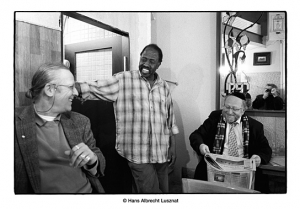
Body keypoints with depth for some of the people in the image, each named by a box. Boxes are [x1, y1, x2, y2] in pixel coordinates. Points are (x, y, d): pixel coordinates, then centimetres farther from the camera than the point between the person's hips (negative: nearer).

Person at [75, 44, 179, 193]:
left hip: (162, 154, 5)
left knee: (164, 191, 17)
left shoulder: (164, 86, 8)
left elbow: (170, 120, 11)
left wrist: (173, 147, 8)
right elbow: (95, 89, -10)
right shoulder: (123, 80, -5)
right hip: (139, 155, -4)